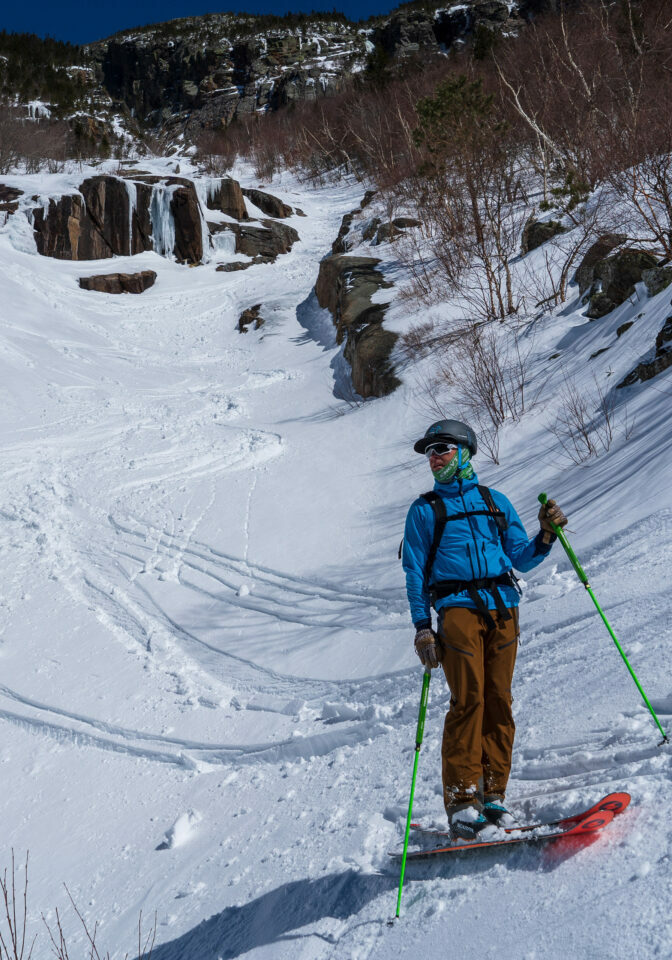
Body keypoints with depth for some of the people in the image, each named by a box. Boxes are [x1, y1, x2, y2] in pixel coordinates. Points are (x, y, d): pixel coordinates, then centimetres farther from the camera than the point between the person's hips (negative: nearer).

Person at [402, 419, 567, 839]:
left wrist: (546, 536, -2)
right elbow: (415, 573, 7)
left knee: (499, 700, -1)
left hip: (502, 606, 3)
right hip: (458, 608, -3)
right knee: (468, 699, -12)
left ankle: (493, 794, 6)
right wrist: (422, 626, -2)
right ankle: (462, 801, -8)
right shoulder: (424, 510, 12)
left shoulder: (495, 501, 19)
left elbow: (522, 559, 17)